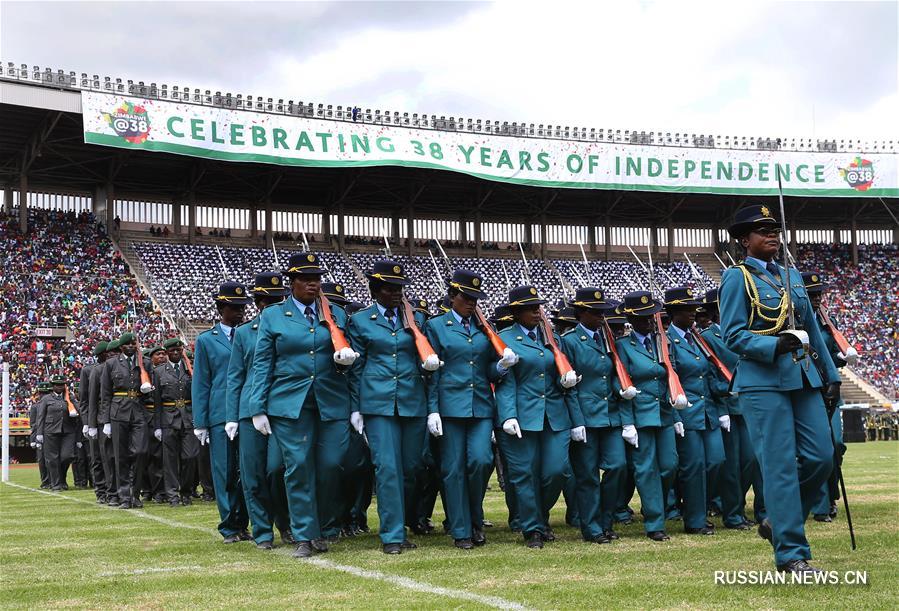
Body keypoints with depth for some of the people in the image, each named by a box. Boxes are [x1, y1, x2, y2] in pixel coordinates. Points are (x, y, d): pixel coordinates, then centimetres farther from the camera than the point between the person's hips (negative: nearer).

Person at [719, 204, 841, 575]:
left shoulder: (793, 276, 17)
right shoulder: (737, 278, -2)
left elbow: (813, 331, 20)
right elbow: (733, 335, -9)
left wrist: (831, 376, 16)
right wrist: (774, 346, -24)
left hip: (804, 379, 7)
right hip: (763, 381, -7)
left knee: (821, 457, 1)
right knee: (781, 466, -6)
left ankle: (778, 520, 22)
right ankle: (791, 552, 0)